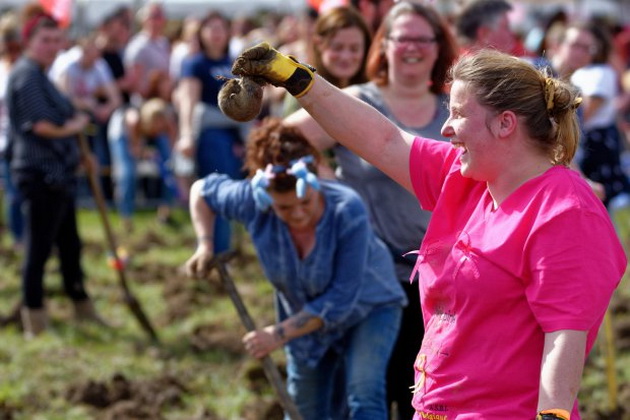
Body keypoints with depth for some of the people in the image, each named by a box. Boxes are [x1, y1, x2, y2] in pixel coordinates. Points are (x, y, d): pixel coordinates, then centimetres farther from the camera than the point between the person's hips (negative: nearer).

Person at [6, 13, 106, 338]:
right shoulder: (27, 75, -13)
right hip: (41, 174, -11)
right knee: (39, 247, -5)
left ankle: (82, 310, 28)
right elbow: (41, 125, -21)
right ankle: (35, 322, 0)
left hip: (57, 173, 11)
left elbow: (63, 119, 21)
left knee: (69, 244, 18)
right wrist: (72, 127, -5)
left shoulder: (39, 76, 20)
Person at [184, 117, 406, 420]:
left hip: (369, 307, -4)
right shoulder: (253, 202, -27)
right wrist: (205, 245, -18)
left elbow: (342, 298, -32)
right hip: (305, 317, 4)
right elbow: (202, 191, -4)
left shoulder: (347, 210, -37)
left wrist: (280, 333, -30)